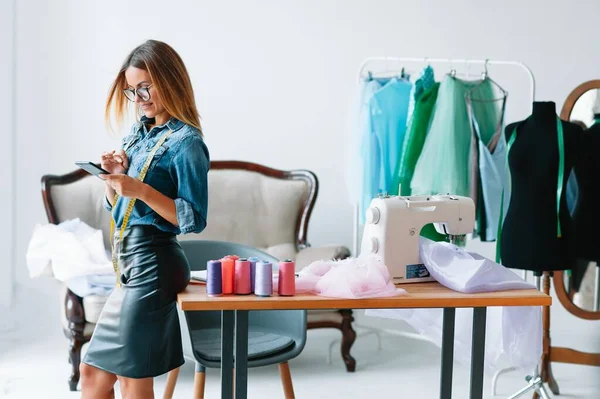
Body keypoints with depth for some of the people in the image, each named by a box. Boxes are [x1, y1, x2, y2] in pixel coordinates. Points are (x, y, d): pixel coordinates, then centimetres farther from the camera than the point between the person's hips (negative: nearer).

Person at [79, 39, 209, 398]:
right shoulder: (140, 132, 13)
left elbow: (194, 219, -16)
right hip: (130, 261, 8)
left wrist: (142, 190, -24)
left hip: (153, 264, -8)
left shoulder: (186, 142, -10)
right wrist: (116, 175, -1)